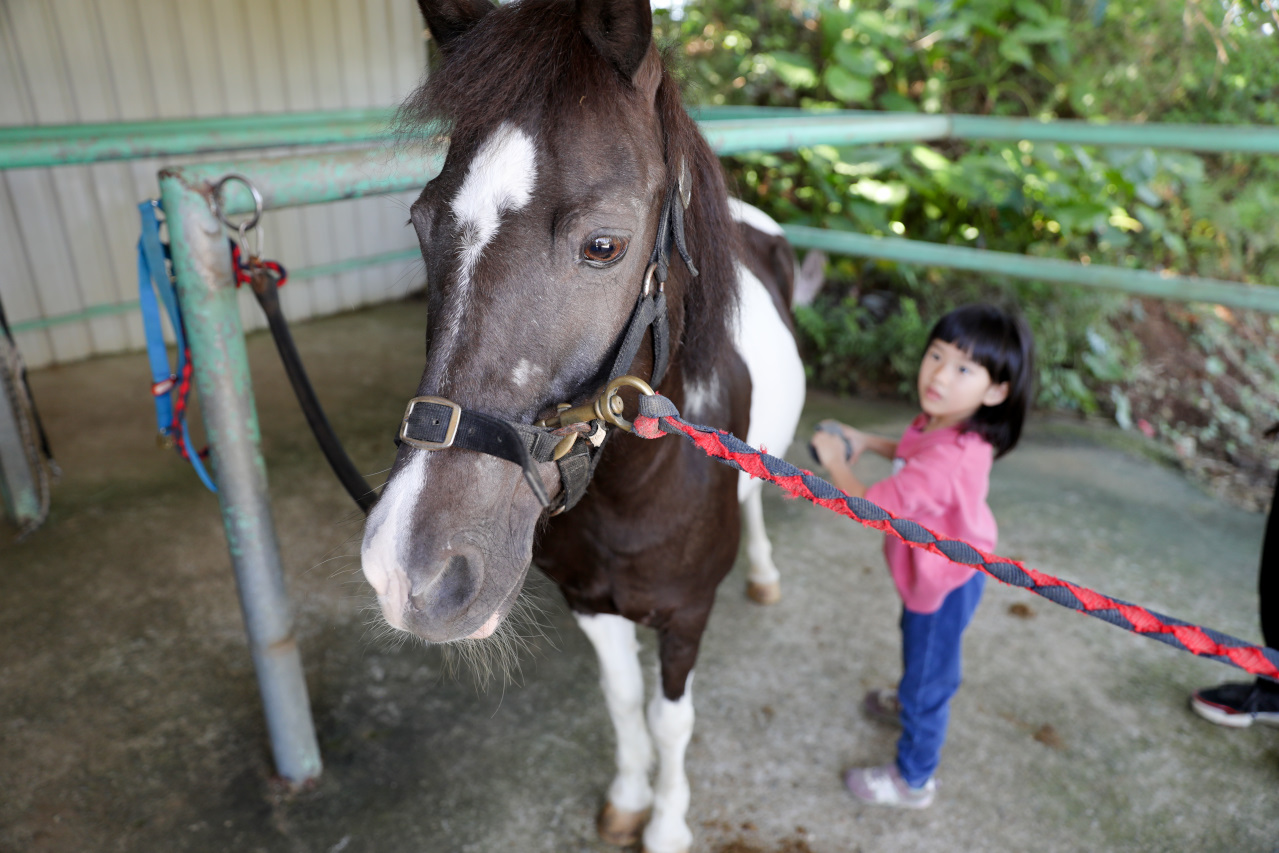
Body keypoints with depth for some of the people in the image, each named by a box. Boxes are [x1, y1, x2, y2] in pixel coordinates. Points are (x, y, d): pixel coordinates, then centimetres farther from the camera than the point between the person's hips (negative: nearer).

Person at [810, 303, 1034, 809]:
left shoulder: (948, 458, -43)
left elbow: (869, 507, -36)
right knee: (919, 643, 35)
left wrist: (835, 461, -20)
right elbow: (915, 459, 11)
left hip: (942, 584, -9)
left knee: (927, 677, 14)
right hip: (933, 569, 9)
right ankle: (913, 701, 66)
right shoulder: (943, 421, -13)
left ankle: (914, 781, 38)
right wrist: (867, 441, -3)